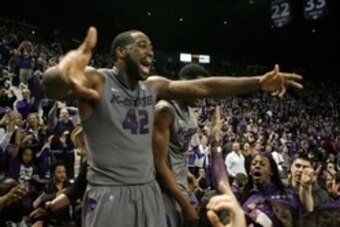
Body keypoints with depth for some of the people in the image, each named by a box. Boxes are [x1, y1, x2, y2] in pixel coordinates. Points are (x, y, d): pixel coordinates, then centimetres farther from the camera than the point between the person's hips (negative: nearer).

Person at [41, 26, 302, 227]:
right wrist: (63, 74, -60)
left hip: (148, 191, 6)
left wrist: (258, 82, -7)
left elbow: (204, 87, 2)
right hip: (109, 193, -6)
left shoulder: (154, 86, 6)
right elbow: (52, 85, -34)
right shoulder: (97, 80, -13)